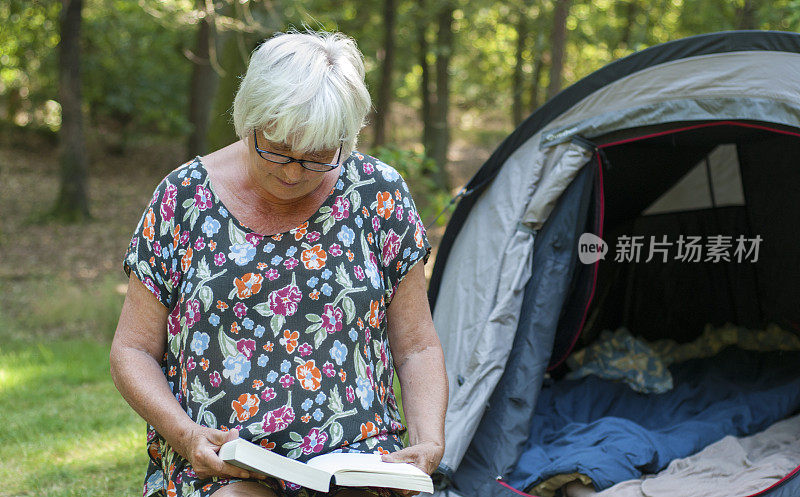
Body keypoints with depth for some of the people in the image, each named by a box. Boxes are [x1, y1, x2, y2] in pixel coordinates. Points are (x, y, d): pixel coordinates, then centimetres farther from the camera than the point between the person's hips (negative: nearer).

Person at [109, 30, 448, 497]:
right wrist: (186, 435, -11)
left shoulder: (379, 192, 4)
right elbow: (133, 351, 6)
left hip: (355, 450, 1)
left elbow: (417, 348, 10)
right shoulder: (182, 198, 2)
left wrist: (429, 442, -8)